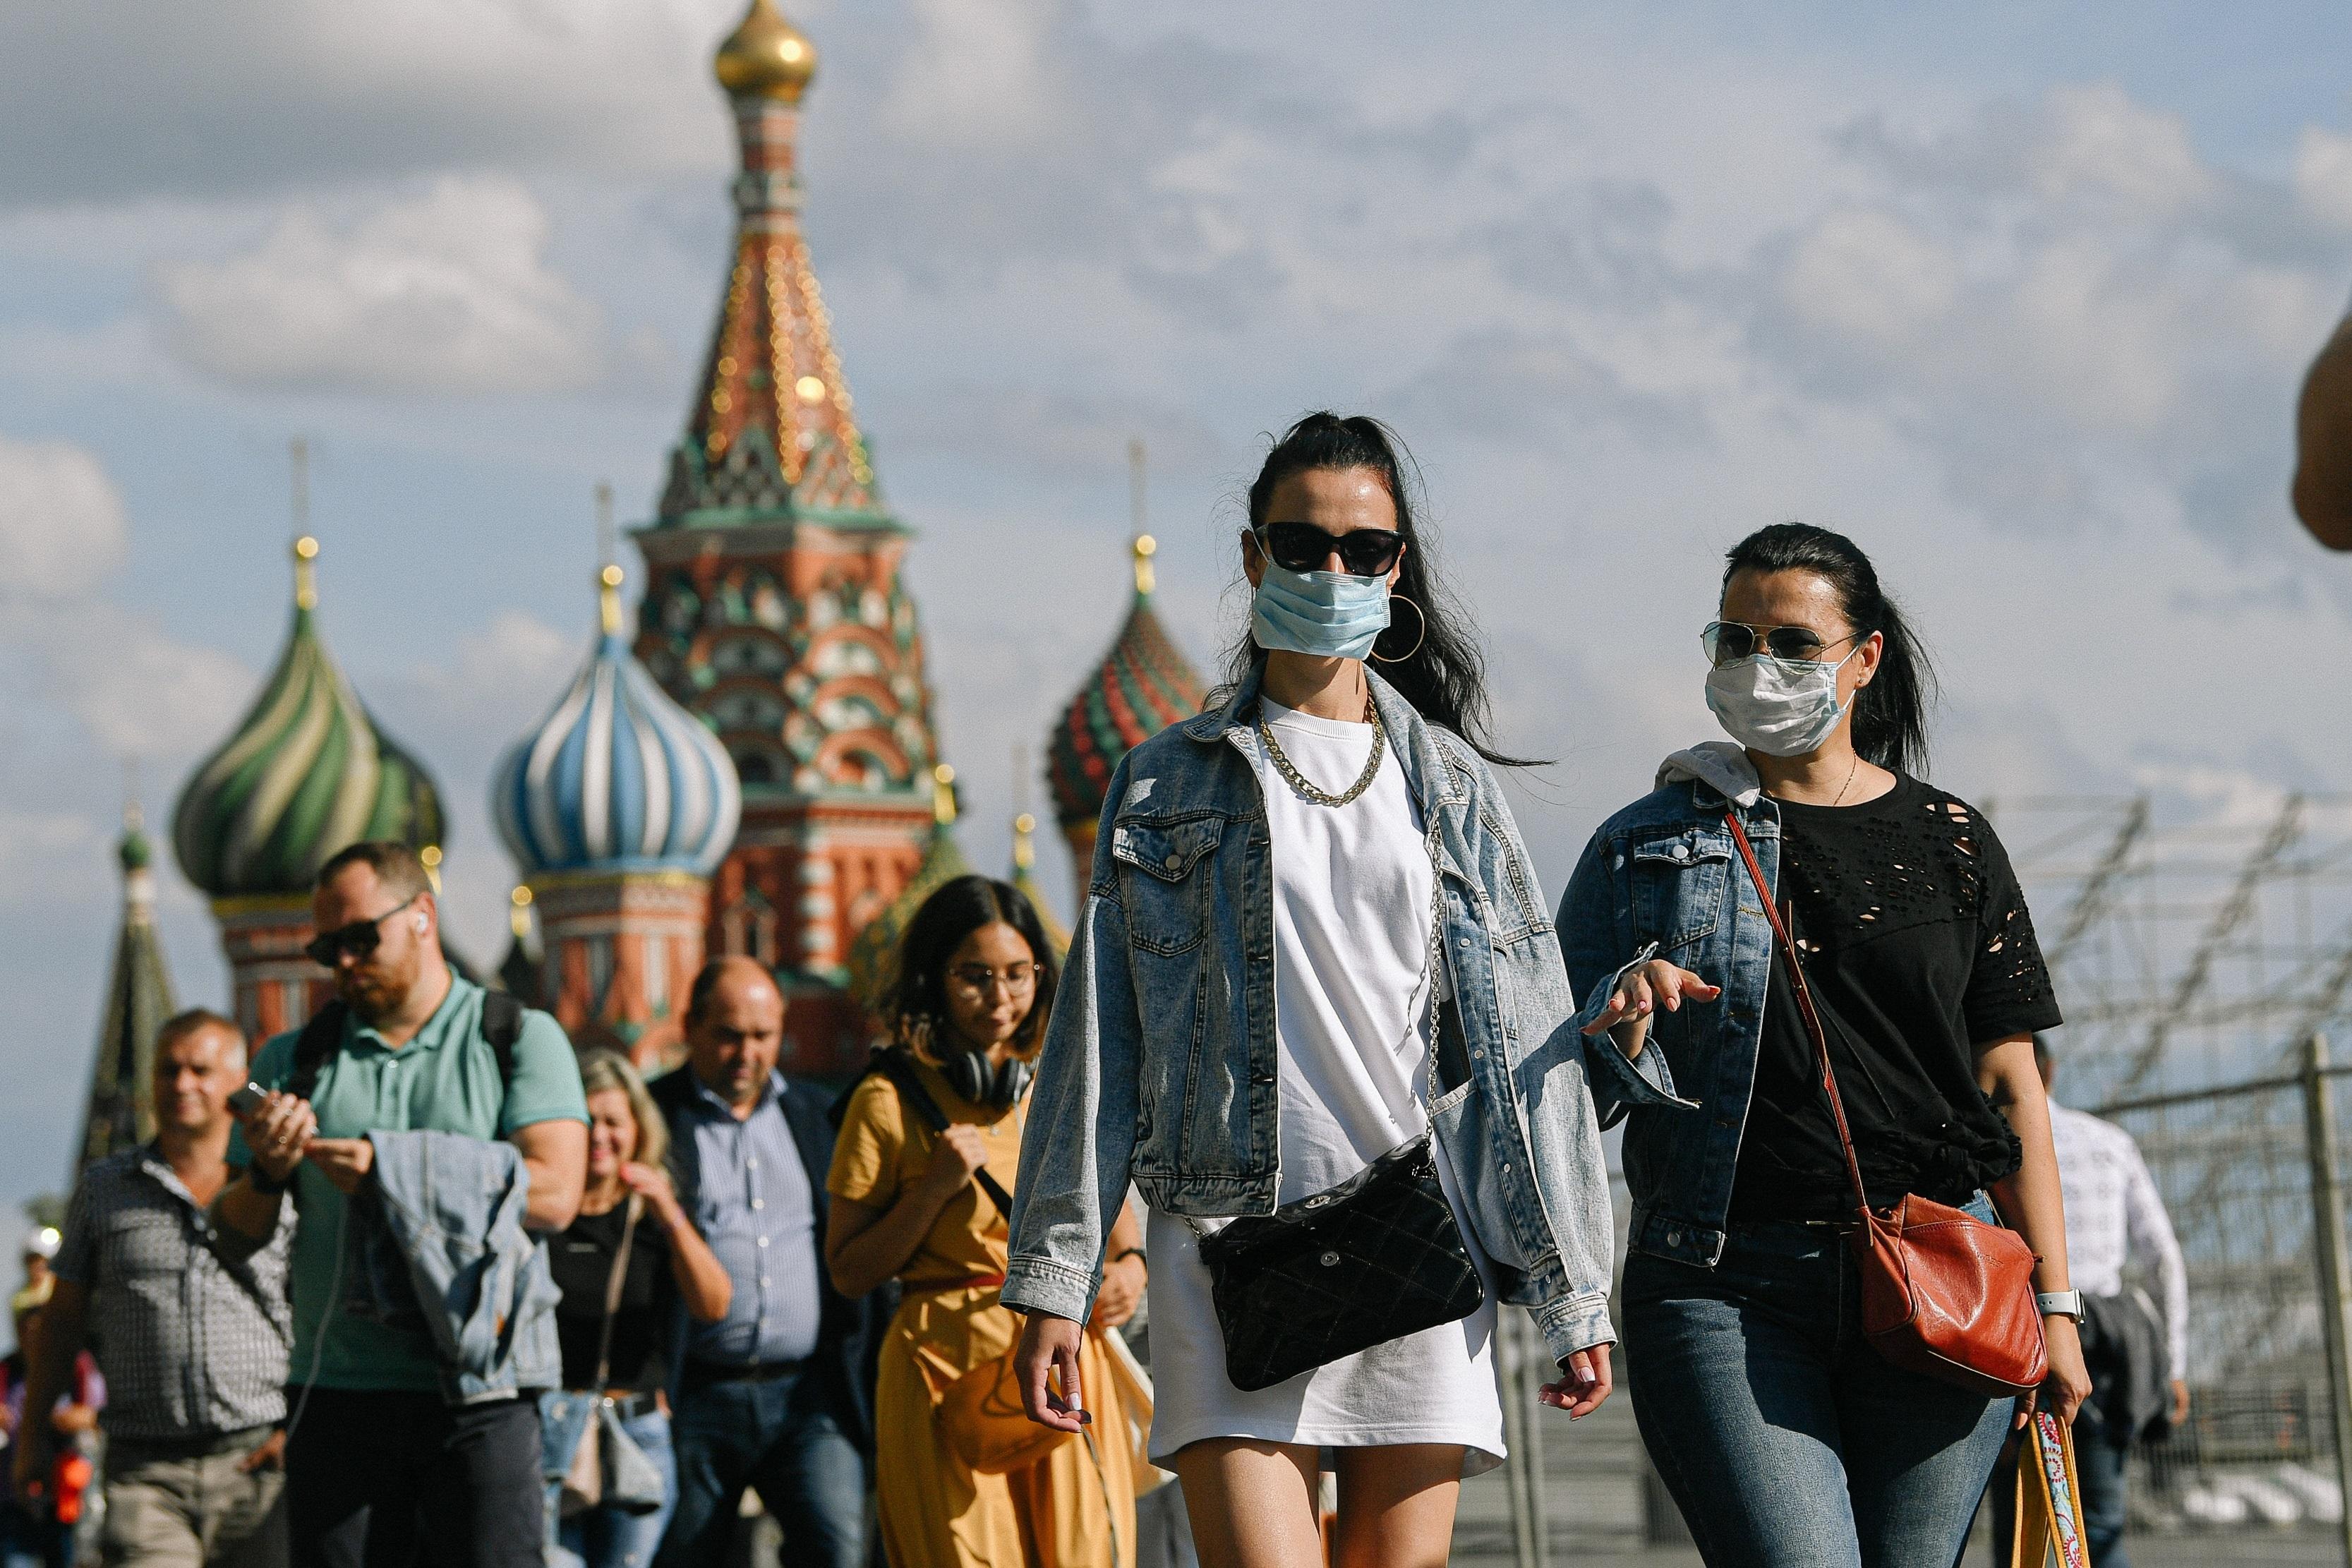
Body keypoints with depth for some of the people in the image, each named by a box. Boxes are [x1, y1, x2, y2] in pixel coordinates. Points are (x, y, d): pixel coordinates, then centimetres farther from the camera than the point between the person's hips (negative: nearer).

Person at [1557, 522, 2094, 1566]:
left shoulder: (1950, 845, 14)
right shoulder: (1646, 846, 11)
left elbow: (2009, 1084, 12)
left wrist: (2054, 1302, 6)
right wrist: (1625, 1020, -14)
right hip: (1723, 1289, -1)